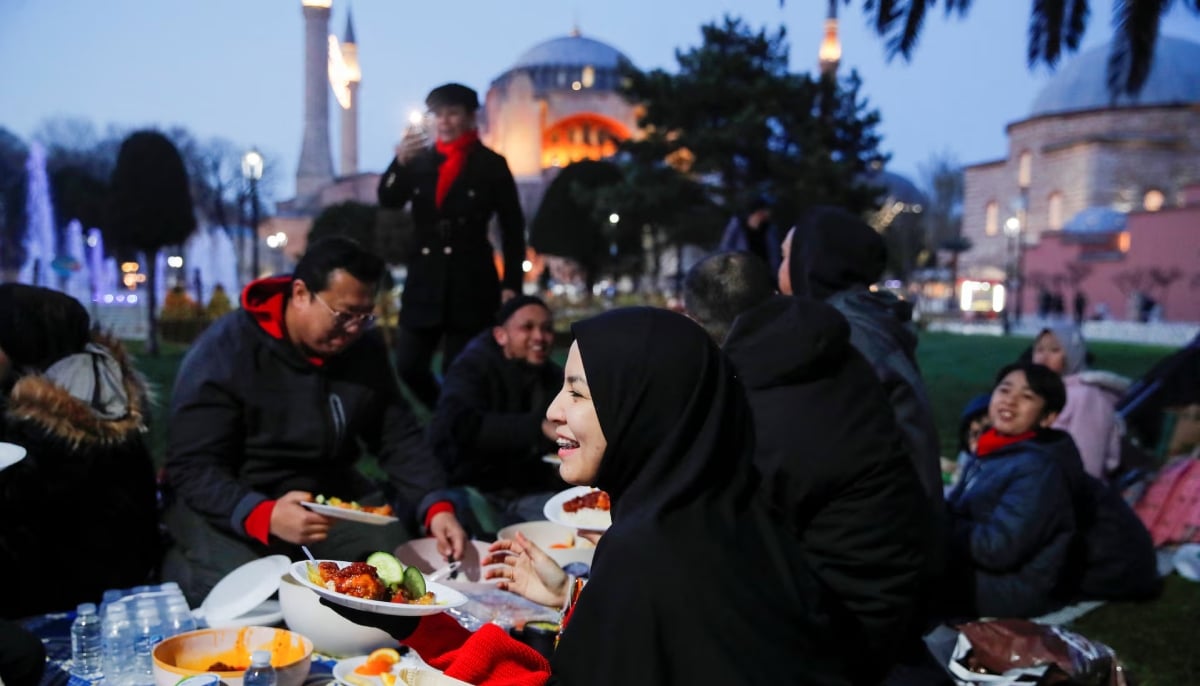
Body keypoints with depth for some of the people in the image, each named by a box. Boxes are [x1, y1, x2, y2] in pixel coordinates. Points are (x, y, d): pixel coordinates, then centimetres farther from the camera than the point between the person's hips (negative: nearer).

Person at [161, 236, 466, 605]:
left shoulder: (366, 348, -3)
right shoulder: (223, 352, -19)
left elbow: (400, 439, -1)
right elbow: (193, 468, -21)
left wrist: (436, 507, -18)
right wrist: (263, 516, -40)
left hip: (331, 494, 5)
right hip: (232, 504, -4)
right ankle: (180, 564, 6)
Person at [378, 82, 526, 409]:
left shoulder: (491, 164, 0)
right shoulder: (420, 160, 8)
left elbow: (513, 228, 1)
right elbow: (388, 201, -2)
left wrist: (511, 284, -5)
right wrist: (400, 162, -20)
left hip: (471, 282, -4)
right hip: (425, 280, 4)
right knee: (408, 365, 6)